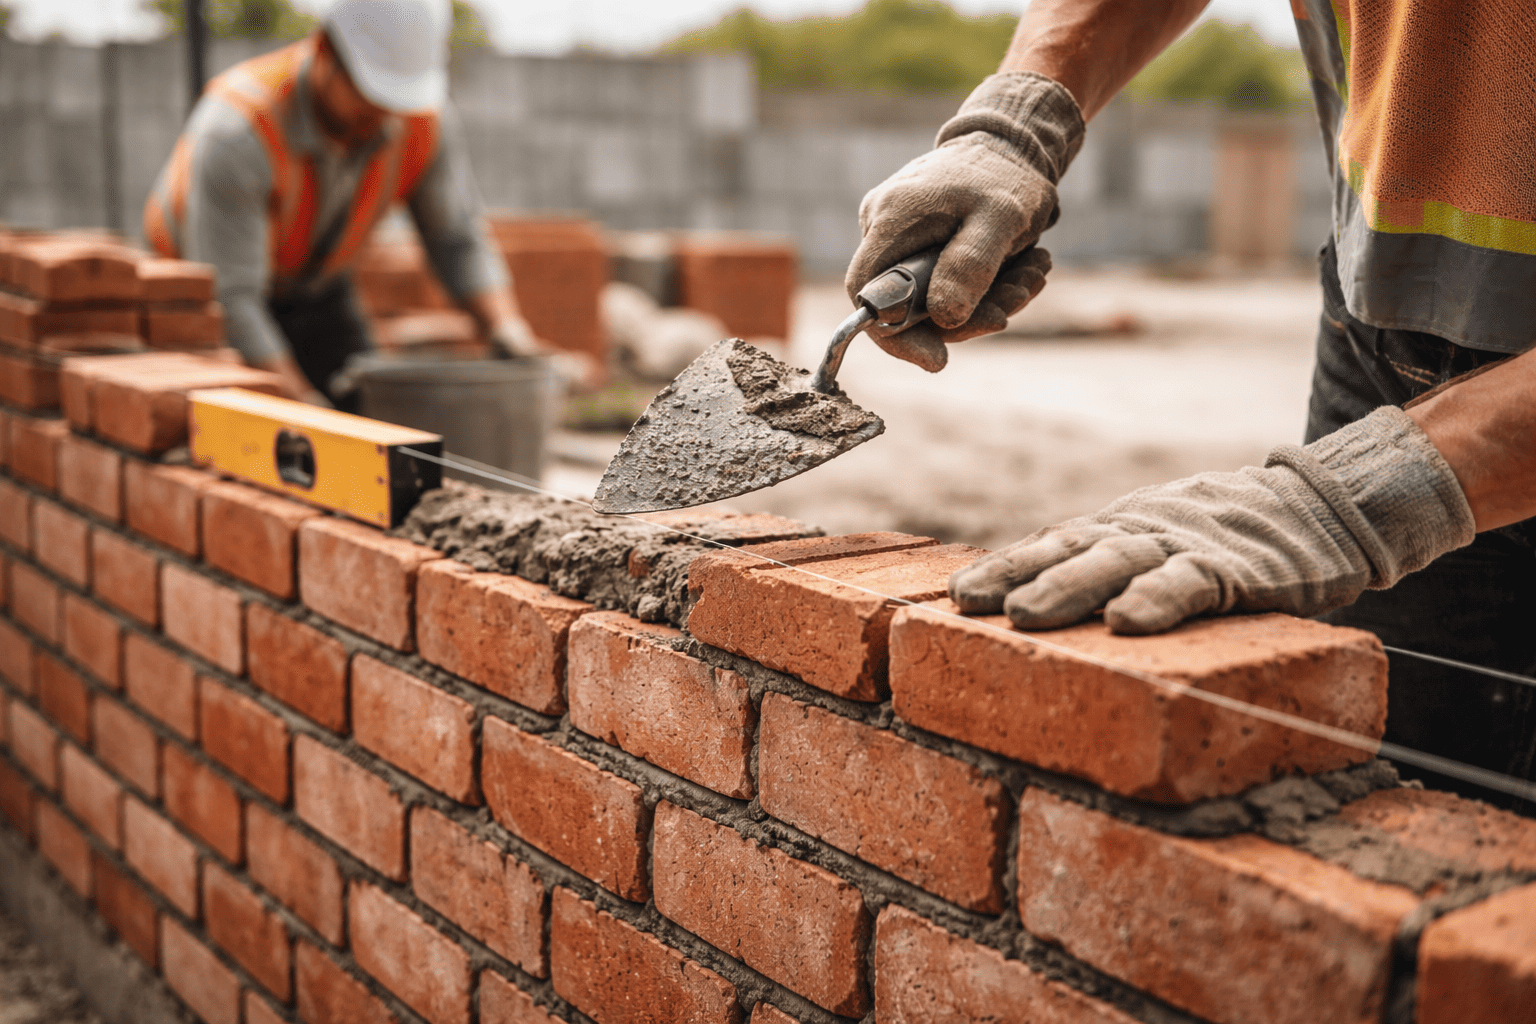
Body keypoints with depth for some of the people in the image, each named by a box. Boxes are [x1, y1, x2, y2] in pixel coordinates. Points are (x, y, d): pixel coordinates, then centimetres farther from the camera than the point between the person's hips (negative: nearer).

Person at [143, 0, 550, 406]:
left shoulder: (428, 121, -24)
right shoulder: (236, 132, -39)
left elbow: (459, 240, -14)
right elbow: (226, 301, -39)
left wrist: (507, 327, -32)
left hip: (313, 284, 4)